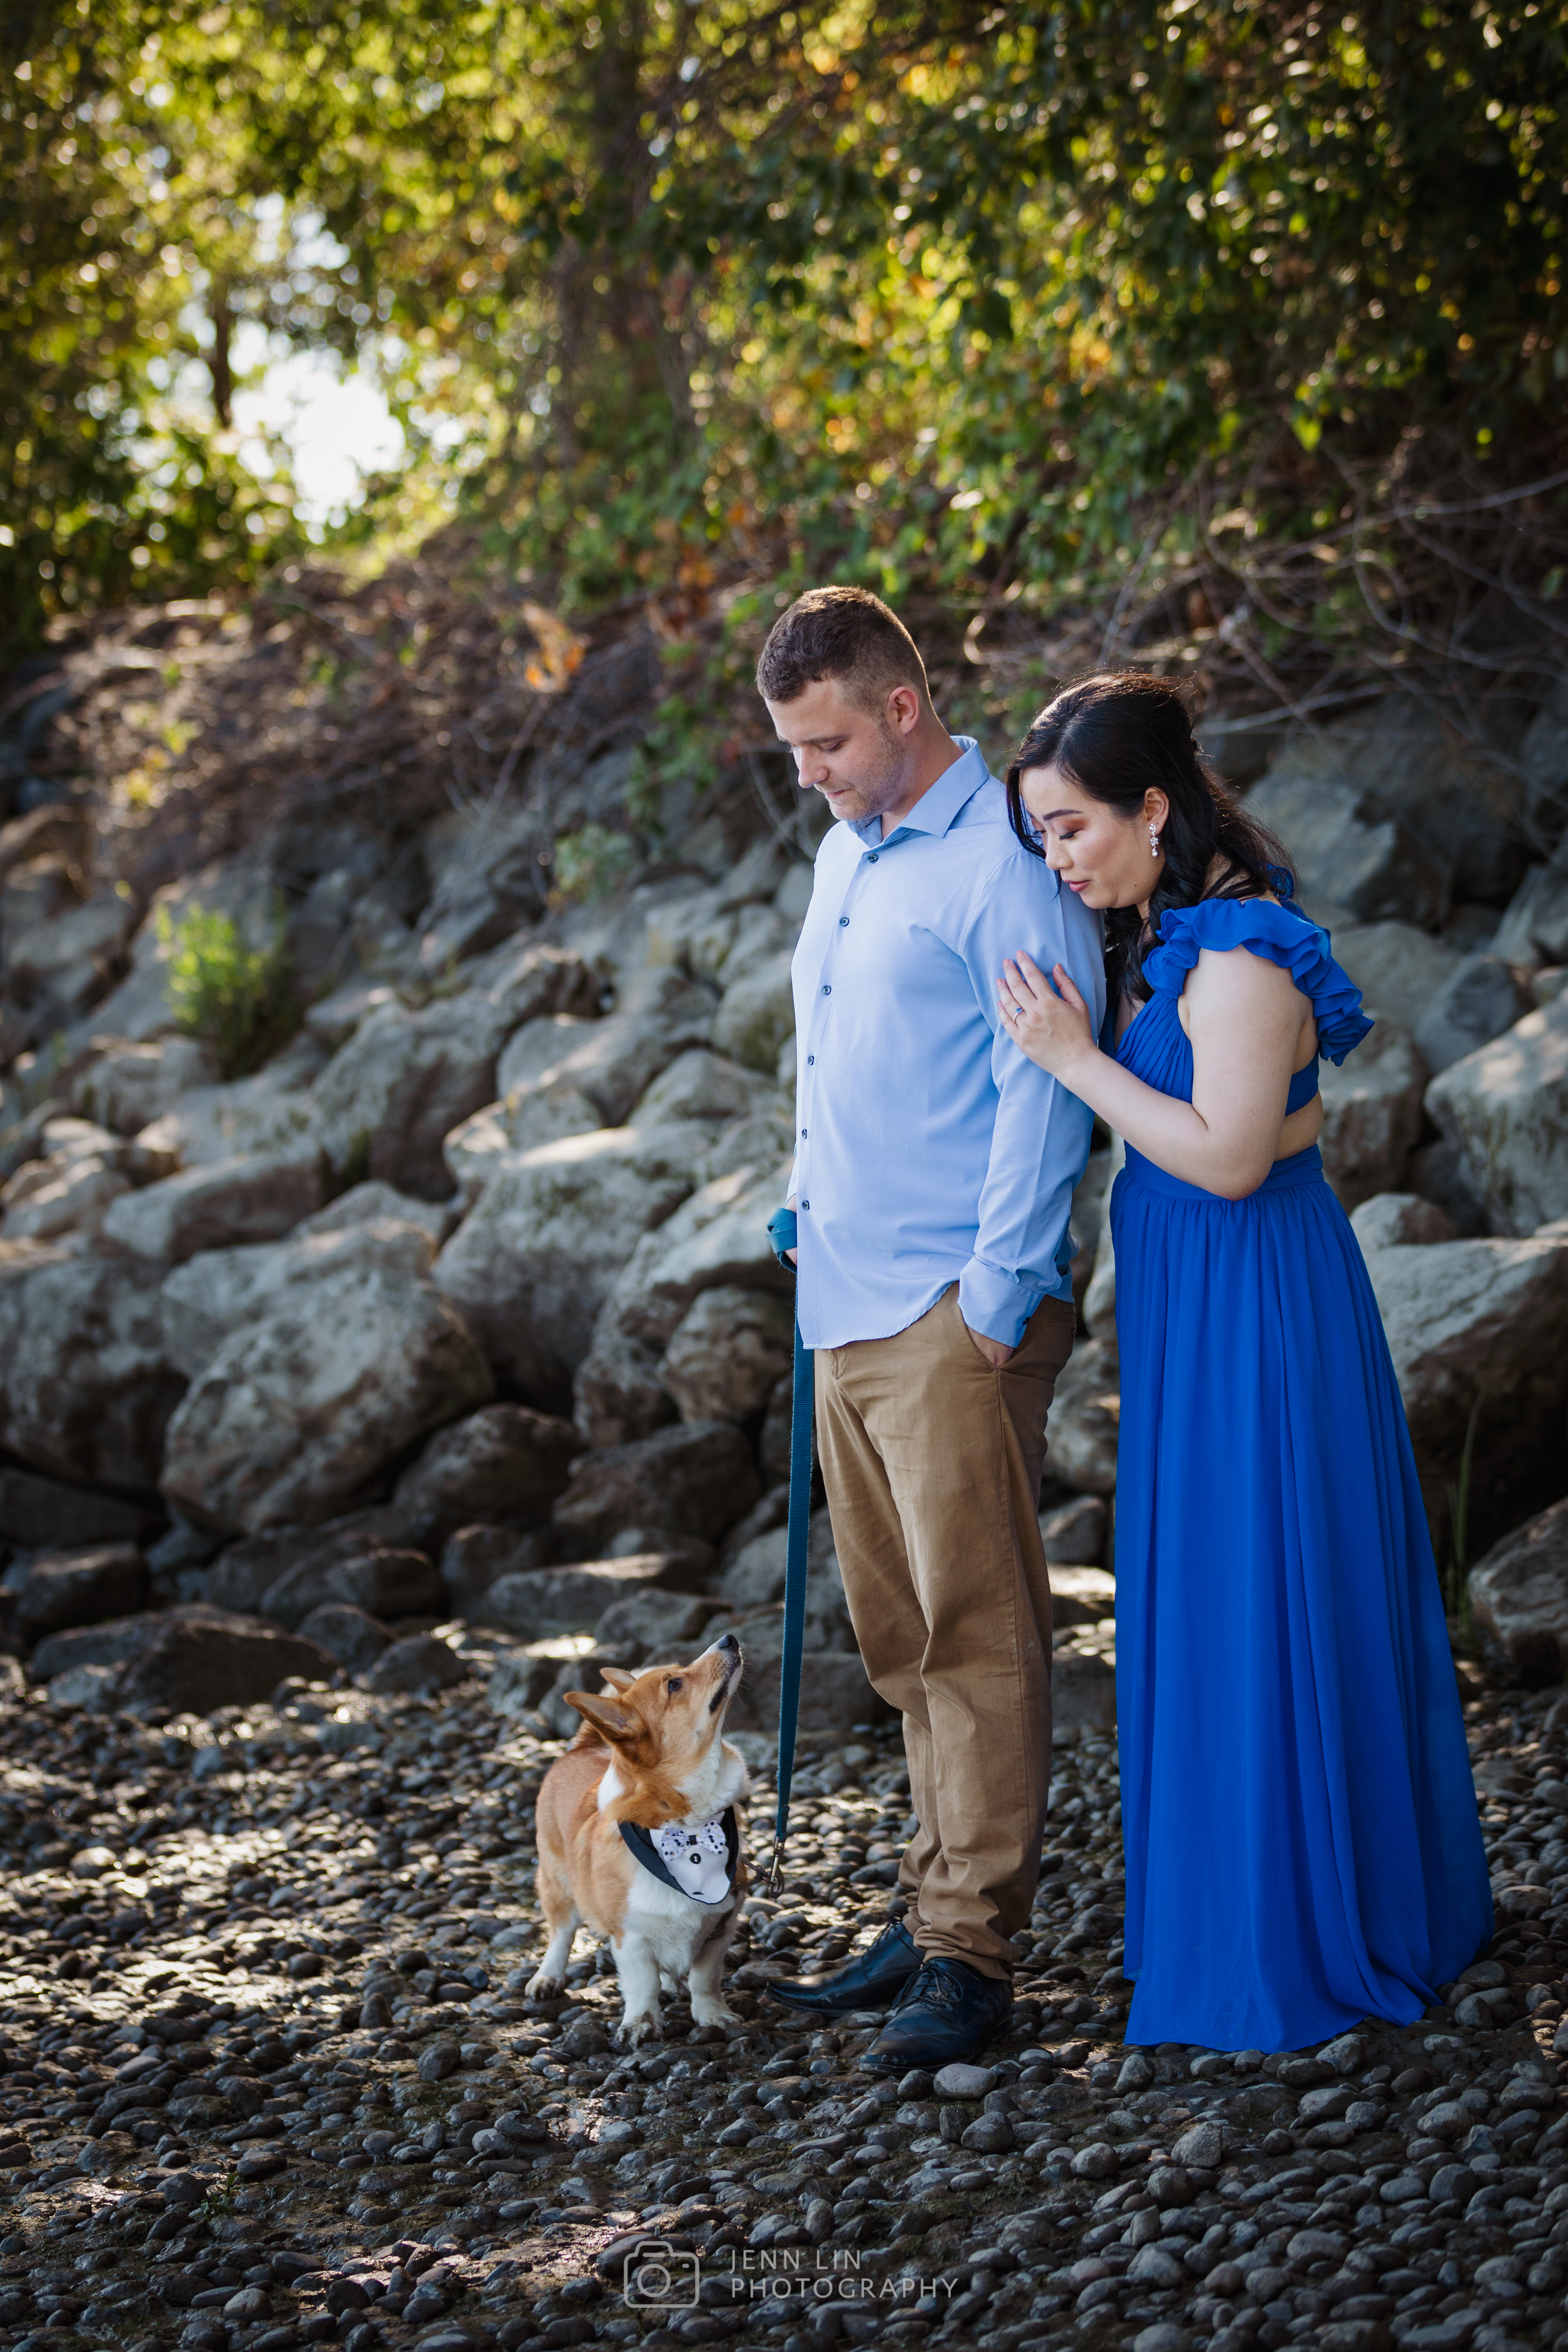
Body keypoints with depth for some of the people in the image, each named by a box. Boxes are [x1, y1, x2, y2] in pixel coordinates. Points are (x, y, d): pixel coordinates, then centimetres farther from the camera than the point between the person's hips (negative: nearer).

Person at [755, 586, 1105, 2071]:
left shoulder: (1004, 863, -10)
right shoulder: (844, 856, 17)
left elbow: (1044, 1094, -14)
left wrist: (995, 1300, -16)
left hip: (953, 1313, -9)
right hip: (847, 1307, 9)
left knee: (975, 1630, -7)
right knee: (900, 1639, 12)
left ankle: (974, 1955, -5)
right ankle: (936, 1913, 19)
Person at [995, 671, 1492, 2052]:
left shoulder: (1239, 956, -20)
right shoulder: (1163, 937, 10)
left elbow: (1226, 1158, -24)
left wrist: (1076, 1058, -20)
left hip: (1252, 1312, -10)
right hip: (1192, 1304, 10)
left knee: (1256, 1603, -2)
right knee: (1208, 1596, 16)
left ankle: (1290, 1950, 9)